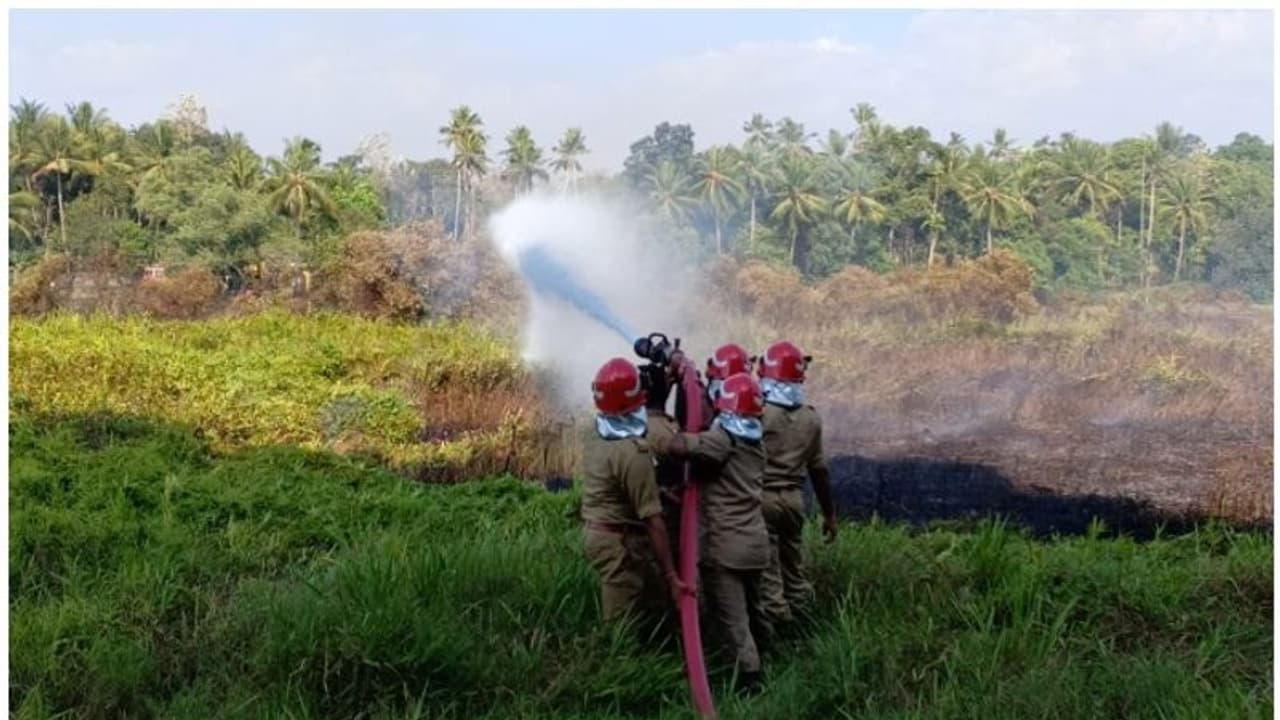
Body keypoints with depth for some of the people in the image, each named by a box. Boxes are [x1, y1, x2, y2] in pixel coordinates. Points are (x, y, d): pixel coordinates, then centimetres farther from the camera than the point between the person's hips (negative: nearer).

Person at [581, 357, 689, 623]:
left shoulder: (595, 439, 3)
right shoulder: (632, 452, -24)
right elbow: (652, 520, -24)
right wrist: (671, 575, -20)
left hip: (595, 533, 9)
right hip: (619, 543, -9)